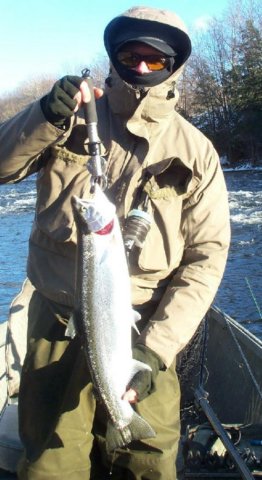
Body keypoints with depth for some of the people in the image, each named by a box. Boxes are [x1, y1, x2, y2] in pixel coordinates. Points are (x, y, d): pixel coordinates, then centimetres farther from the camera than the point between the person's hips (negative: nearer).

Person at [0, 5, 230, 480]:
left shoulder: (195, 153, -2)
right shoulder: (72, 119, 2)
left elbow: (206, 257, -4)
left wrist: (157, 347, -13)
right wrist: (46, 117, -23)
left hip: (142, 333, 0)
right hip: (57, 325, 1)